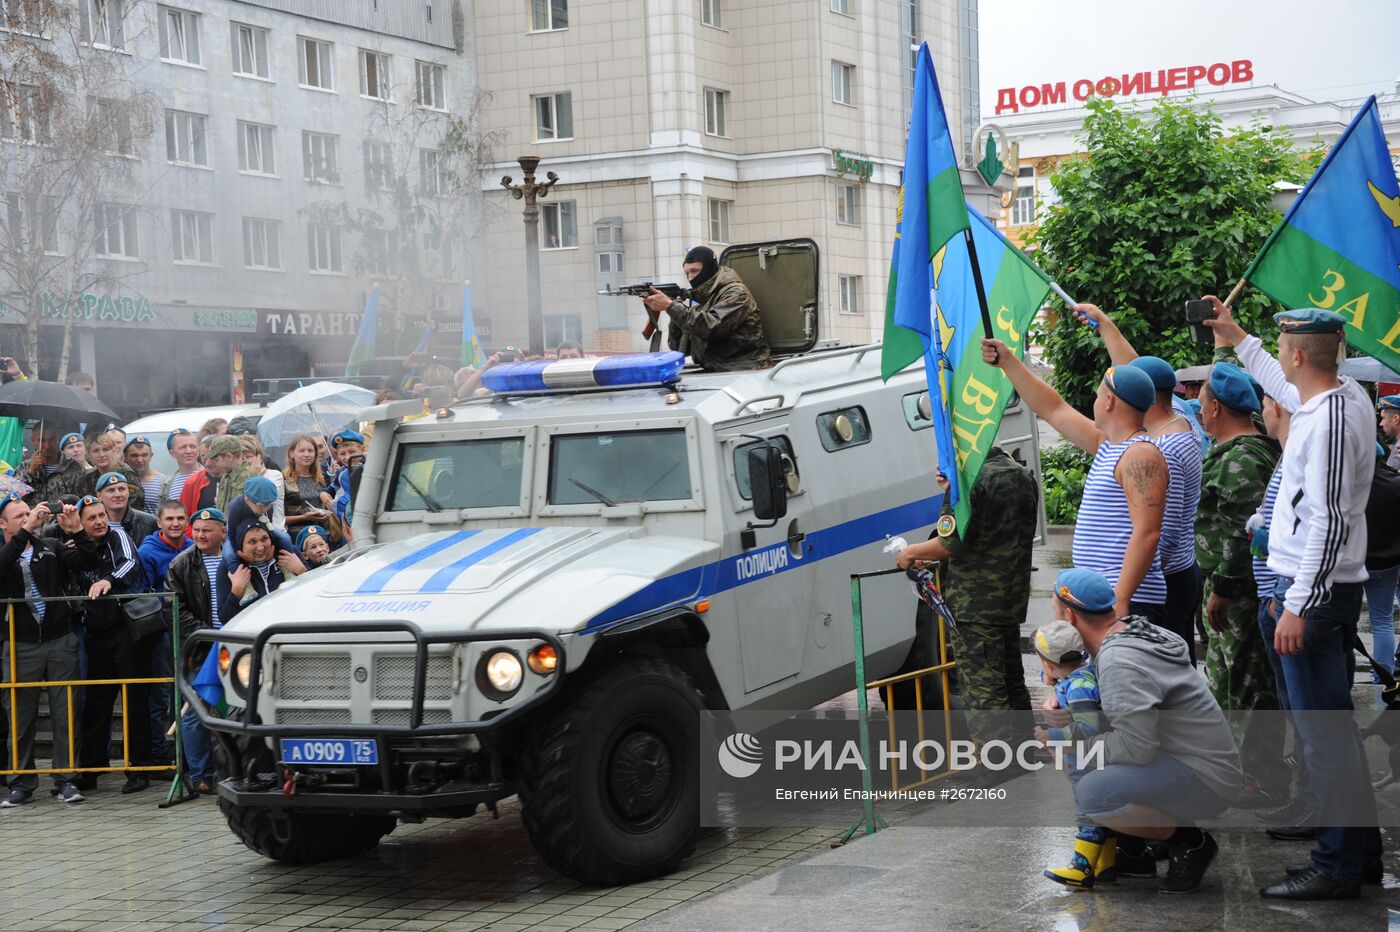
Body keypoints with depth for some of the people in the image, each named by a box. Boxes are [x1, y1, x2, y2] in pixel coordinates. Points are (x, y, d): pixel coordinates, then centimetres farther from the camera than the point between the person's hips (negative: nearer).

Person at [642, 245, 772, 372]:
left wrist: (670, 306, -15)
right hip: (713, 373, 6)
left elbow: (712, 327, -18)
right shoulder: (701, 301, 17)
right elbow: (680, 348, 12)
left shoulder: (735, 292, -3)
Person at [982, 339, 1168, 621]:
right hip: (1103, 597, 10)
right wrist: (1007, 361, 30)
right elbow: (1055, 410, 28)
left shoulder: (1140, 456, -13)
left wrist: (1121, 598, -27)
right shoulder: (1107, 445, 17)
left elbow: (1147, 533, -21)